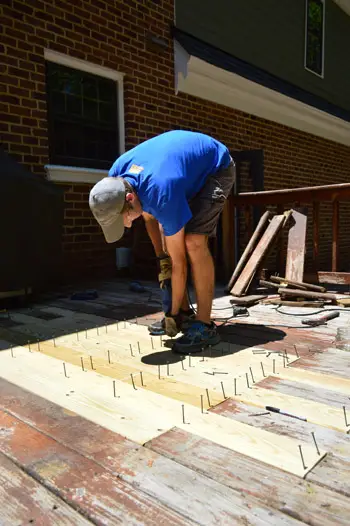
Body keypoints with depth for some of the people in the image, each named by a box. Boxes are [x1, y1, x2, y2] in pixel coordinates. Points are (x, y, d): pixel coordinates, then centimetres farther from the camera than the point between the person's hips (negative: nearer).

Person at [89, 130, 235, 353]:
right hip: (191, 167, 8)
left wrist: (172, 313, -17)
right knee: (171, 235, -1)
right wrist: (162, 259, -5)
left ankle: (205, 326, -16)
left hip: (217, 169, -8)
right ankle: (186, 313, 7)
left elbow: (179, 262, -29)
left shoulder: (162, 195, -40)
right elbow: (148, 215, 0)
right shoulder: (117, 175, -19)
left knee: (193, 241, -24)